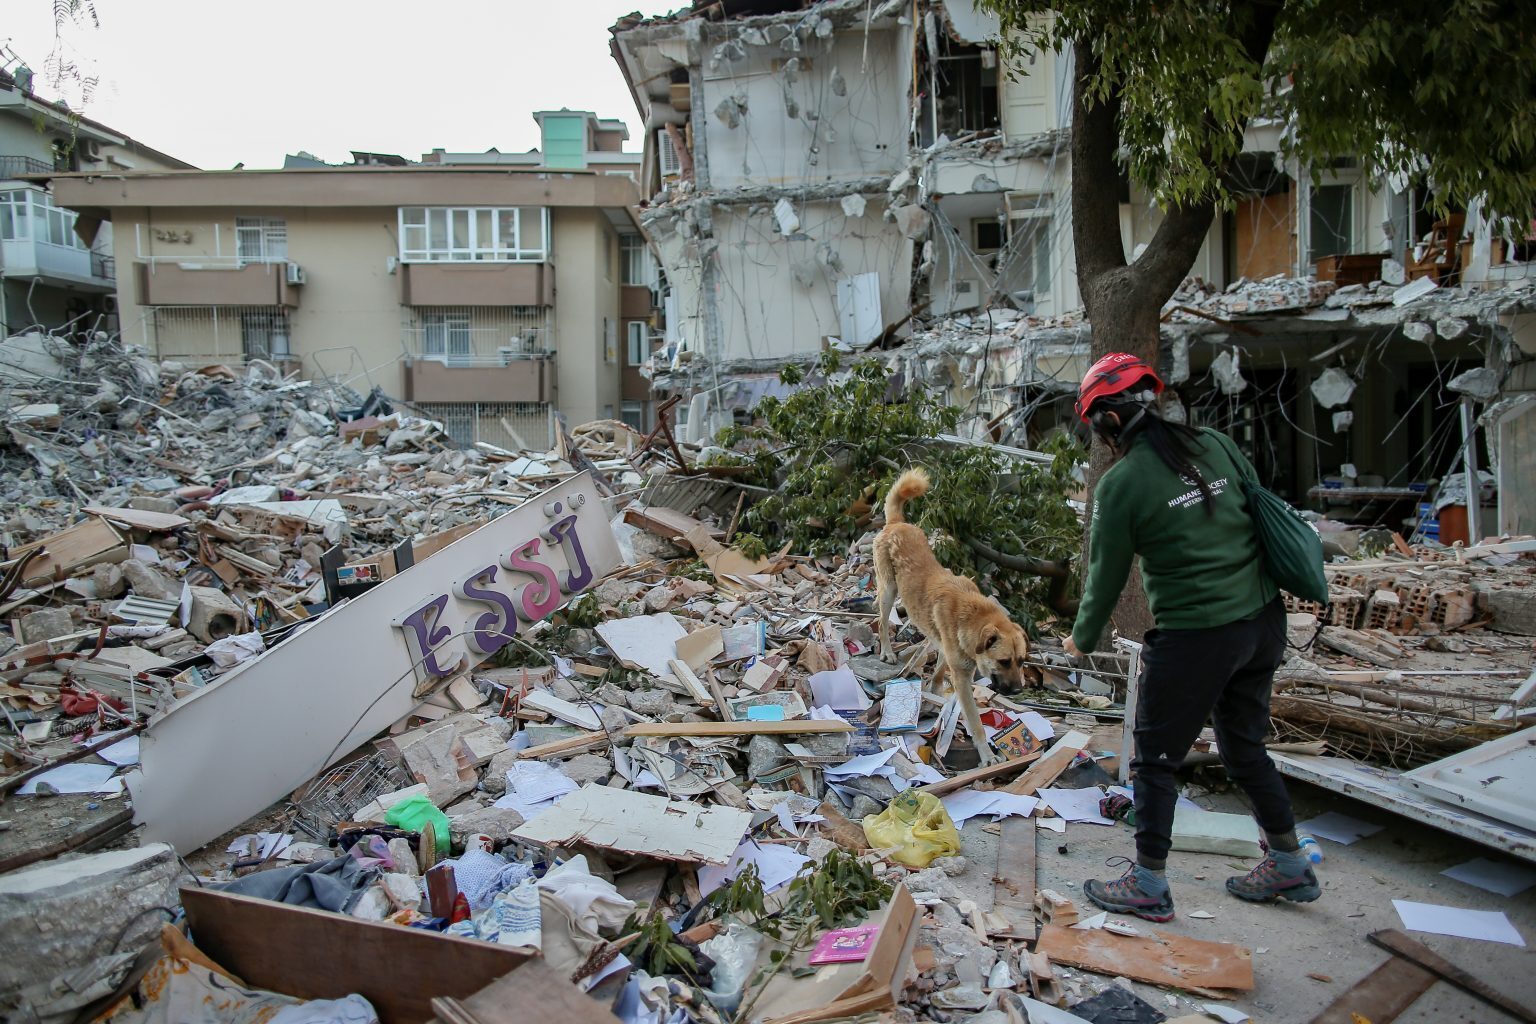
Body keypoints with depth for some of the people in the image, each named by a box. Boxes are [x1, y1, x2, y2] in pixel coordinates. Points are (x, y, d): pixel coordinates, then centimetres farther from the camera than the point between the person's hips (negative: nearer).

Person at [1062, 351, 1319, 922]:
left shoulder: (1122, 483, -14)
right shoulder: (1215, 444, 3)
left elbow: (1107, 576, -6)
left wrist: (1082, 640, 11)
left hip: (1193, 637, -7)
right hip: (1264, 621, 7)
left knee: (1156, 759, 9)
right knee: (1245, 747, 23)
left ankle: (1149, 886, 20)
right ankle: (1289, 868, 36)